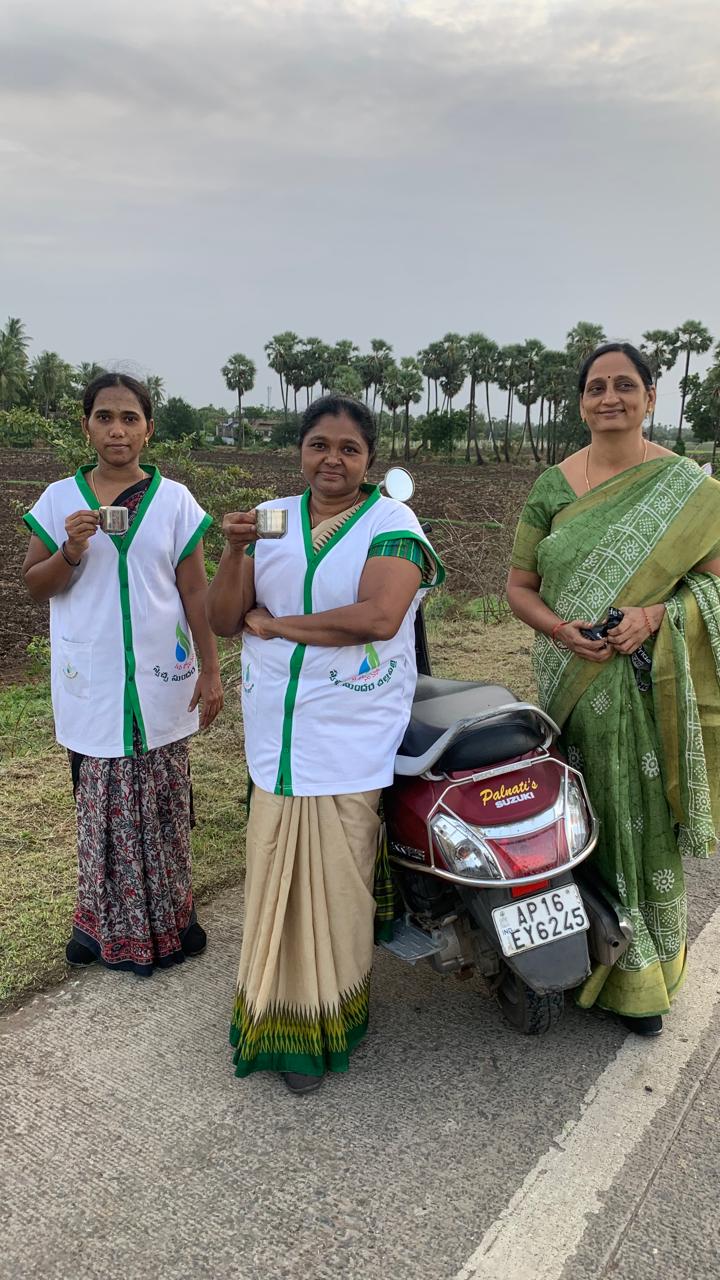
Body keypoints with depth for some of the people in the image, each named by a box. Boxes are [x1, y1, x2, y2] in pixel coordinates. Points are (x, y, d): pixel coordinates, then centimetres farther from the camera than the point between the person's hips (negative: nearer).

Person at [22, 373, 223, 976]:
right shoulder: (60, 498, 3)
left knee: (162, 806, 7)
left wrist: (210, 671, -1)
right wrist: (70, 551, -15)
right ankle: (106, 921, 24)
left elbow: (195, 591, 2)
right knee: (100, 807, 6)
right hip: (91, 683, 1)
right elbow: (34, 584, 5)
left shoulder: (175, 500, 1)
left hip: (159, 680, 0)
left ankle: (167, 919, 23)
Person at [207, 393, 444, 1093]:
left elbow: (380, 616, -20)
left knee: (334, 880, 2)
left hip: (350, 738, -3)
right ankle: (275, 1010, 26)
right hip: (276, 736, 4)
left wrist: (275, 624, -11)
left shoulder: (392, 523, -3)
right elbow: (222, 620, 7)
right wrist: (234, 551, -11)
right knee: (275, 876, 6)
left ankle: (322, 1022, 22)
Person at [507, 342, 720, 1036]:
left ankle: (641, 975, 23)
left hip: (655, 685, -1)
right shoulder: (552, 487, 6)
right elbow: (519, 585, 7)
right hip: (573, 684, 1)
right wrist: (559, 629, -13)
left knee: (646, 819, 4)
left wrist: (654, 615, -18)